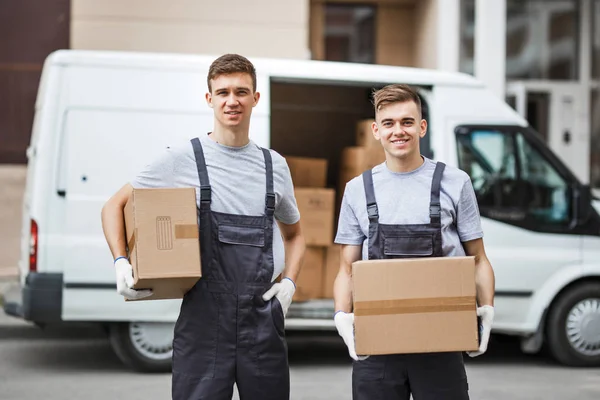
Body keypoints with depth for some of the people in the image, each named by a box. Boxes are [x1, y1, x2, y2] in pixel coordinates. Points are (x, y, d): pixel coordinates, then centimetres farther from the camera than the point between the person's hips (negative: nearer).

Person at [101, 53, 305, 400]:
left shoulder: (275, 166, 12)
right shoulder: (183, 159, 1)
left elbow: (294, 234, 26)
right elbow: (114, 206, 8)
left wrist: (289, 282, 8)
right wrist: (121, 264, -8)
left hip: (263, 319, 3)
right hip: (204, 316, -3)